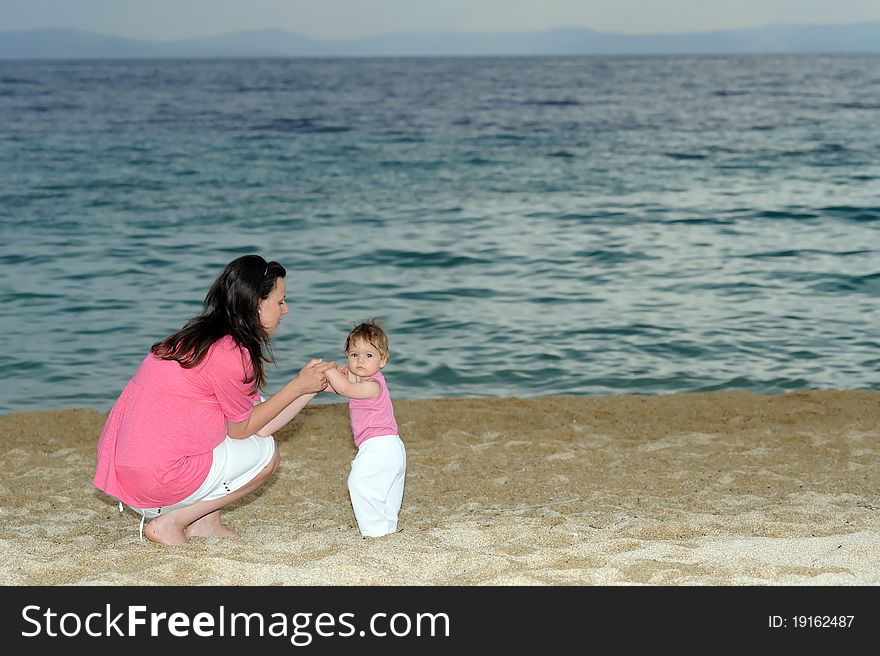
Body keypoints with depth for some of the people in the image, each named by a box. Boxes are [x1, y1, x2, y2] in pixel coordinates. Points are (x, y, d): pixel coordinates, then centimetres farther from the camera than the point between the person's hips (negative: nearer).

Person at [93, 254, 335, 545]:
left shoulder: (202, 338, 14)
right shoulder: (230, 355, -17)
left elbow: (256, 422, 13)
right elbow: (242, 429, -3)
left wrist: (310, 386, 14)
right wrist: (297, 387, 2)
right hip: (155, 480, -9)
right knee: (266, 453, 9)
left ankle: (204, 522, 16)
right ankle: (169, 523, 3)